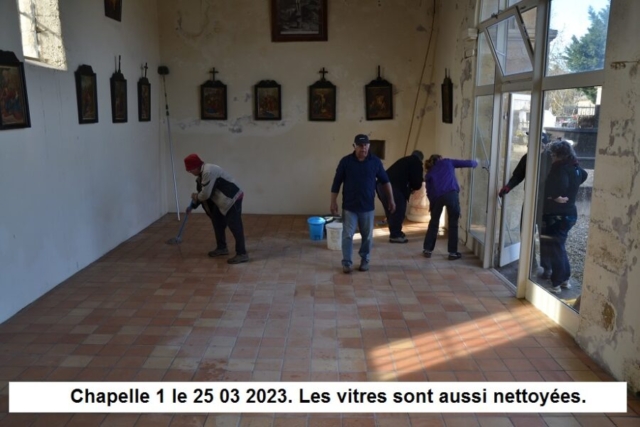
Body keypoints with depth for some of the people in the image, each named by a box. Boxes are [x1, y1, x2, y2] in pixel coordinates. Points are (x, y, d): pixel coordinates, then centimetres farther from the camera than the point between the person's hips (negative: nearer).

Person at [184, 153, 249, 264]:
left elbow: (205, 194, -23)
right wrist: (193, 206, 22)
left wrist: (196, 197, -1)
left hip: (233, 199, -11)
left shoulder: (208, 172, -24)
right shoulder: (203, 173, 11)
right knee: (218, 223, 18)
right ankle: (222, 248, 31)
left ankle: (242, 254, -9)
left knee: (235, 226, -12)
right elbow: (202, 193, 22)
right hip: (223, 201, 11)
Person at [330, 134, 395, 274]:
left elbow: (385, 181, 7)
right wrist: (333, 202, -5)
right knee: (347, 235, 0)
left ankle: (365, 260, 27)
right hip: (349, 206, -1)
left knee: (367, 236, 10)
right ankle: (346, 262, 11)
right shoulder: (345, 161, -6)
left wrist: (391, 200, 4)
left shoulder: (375, 161, -2)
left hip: (368, 206, 2)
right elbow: (336, 183, -2)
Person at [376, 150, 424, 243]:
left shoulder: (404, 160, 32)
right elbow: (417, 182, 3)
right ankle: (396, 235, 4)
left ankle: (394, 233, 26)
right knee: (399, 210, 1)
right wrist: (412, 188, 23)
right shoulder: (416, 163, 9)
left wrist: (408, 188, 25)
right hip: (393, 187, -8)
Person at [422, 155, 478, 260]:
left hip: (437, 196, 2)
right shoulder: (447, 162, 24)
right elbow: (466, 163, 24)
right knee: (453, 224, 10)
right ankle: (453, 252, 14)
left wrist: (432, 204, 22)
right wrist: (475, 163, 44)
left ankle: (427, 250, 21)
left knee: (434, 223, 19)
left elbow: (429, 192, 16)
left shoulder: (429, 174, 26)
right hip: (451, 194, -2)